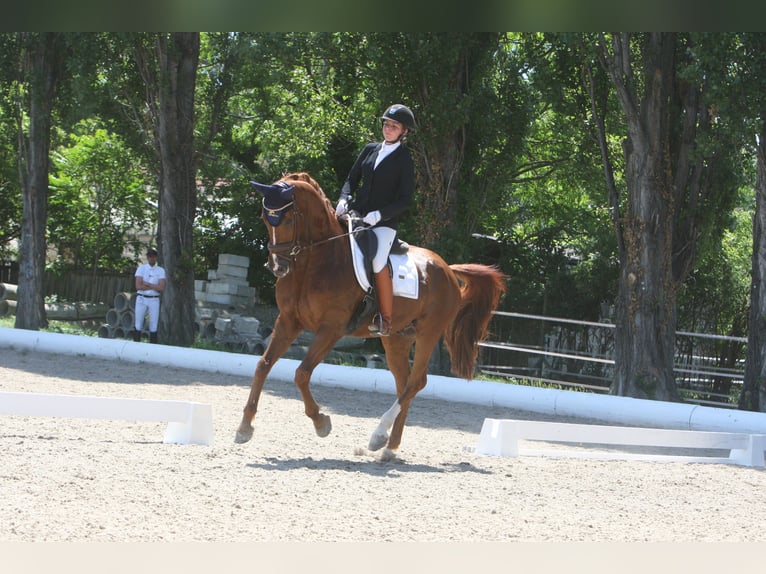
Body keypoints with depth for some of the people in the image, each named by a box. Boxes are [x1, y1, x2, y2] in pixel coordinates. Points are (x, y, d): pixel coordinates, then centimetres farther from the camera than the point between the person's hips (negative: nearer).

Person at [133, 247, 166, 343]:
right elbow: (138, 286, -11)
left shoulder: (160, 270, 4)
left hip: (154, 300, 1)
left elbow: (161, 288, -8)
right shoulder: (141, 268, 1)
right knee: (138, 325, 0)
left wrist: (147, 284, -10)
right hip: (142, 299, -1)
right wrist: (154, 287, -10)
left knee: (154, 326, 1)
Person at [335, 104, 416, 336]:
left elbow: (405, 199, -5)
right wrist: (344, 199, -4)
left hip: (385, 221, -6)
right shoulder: (370, 150, 14)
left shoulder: (404, 160, -1)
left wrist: (379, 214, -18)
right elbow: (352, 179, 17)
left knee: (378, 263, -25)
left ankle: (385, 320, -15)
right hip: (357, 213, 6)